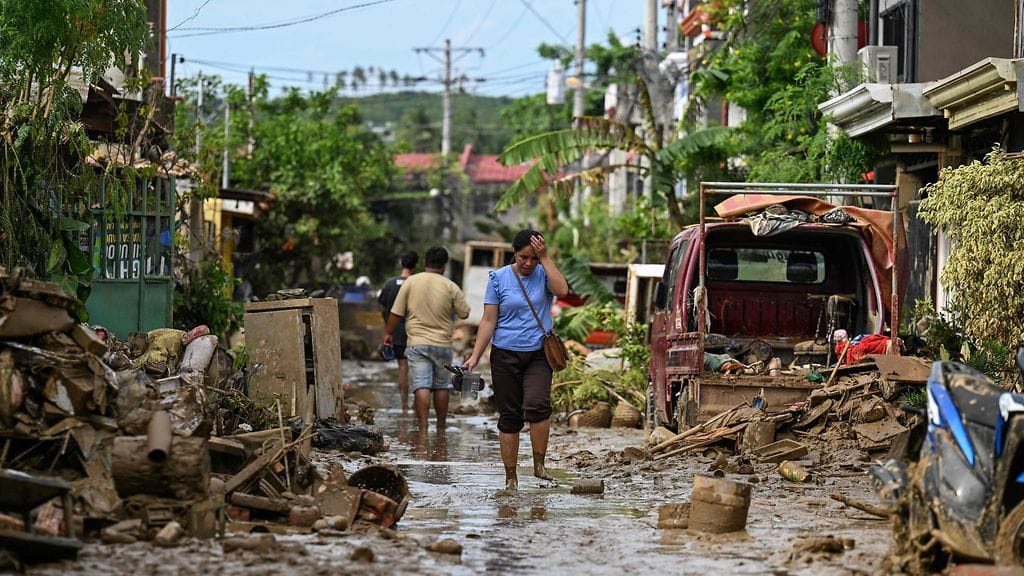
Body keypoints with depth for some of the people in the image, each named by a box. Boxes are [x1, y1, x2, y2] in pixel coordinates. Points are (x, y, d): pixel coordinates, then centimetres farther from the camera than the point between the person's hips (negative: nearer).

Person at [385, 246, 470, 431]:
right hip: (442, 344, 1)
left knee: (421, 386, -7)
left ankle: (423, 427, -17)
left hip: (417, 343, -1)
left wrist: (388, 333, 13)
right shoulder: (450, 287, -1)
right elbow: (464, 313, 5)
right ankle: (441, 427, 20)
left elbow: (396, 313, -1)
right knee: (441, 386, 13)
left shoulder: (410, 282, -2)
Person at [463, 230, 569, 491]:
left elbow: (561, 290, -18)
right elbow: (488, 321, 2)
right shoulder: (498, 278, 2)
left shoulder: (543, 274, 4)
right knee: (509, 417, 3)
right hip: (505, 355, 1)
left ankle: (539, 464, -10)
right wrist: (475, 356, -5)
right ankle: (510, 477, 10)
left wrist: (545, 257, -14)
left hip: (538, 354, -1)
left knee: (537, 405, -23)